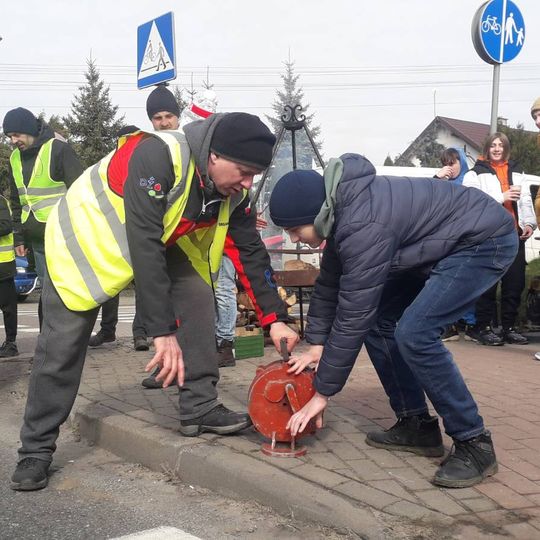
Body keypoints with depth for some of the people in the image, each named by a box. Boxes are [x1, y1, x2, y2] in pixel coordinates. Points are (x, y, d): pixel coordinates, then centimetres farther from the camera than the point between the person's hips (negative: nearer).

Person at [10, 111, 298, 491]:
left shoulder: (232, 191, -15)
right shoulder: (157, 156, -38)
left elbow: (251, 252, -6)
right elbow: (144, 246, -41)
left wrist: (274, 318, -12)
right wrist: (163, 331, -41)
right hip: (85, 236, -6)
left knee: (197, 297, -9)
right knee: (62, 347, -4)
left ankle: (200, 409, 2)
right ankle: (36, 450, 9)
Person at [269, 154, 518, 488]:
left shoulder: (363, 226, -31)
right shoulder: (342, 210, -3)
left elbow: (352, 316, -27)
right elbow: (329, 282, 10)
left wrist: (322, 394, -18)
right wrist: (316, 345, 6)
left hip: (487, 241, -10)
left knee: (414, 333, -23)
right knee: (377, 319, 4)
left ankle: (475, 444, -10)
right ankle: (417, 424, 13)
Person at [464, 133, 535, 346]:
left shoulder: (516, 172, 20)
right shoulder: (476, 173, 3)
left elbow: (526, 199, 16)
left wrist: (529, 222, 2)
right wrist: (501, 197, -16)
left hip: (515, 234, 5)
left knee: (515, 283, 5)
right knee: (488, 284, -2)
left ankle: (509, 327, 16)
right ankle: (483, 327, 6)